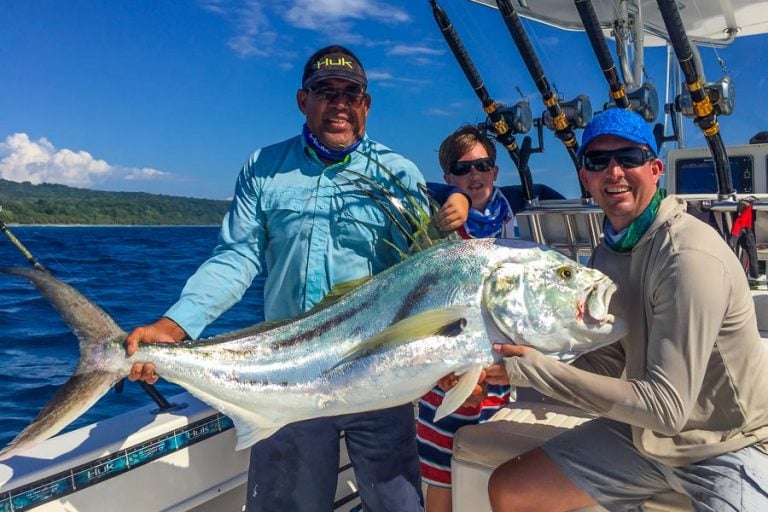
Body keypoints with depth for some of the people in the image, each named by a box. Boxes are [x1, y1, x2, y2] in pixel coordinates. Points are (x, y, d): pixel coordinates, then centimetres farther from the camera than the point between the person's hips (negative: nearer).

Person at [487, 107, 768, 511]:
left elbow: (666, 407, -27)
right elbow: (607, 362, 2)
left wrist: (534, 369, -27)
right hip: (645, 429, 7)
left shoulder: (689, 256, -26)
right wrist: (517, 367, -13)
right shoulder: (608, 251, 1)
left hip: (727, 446, -6)